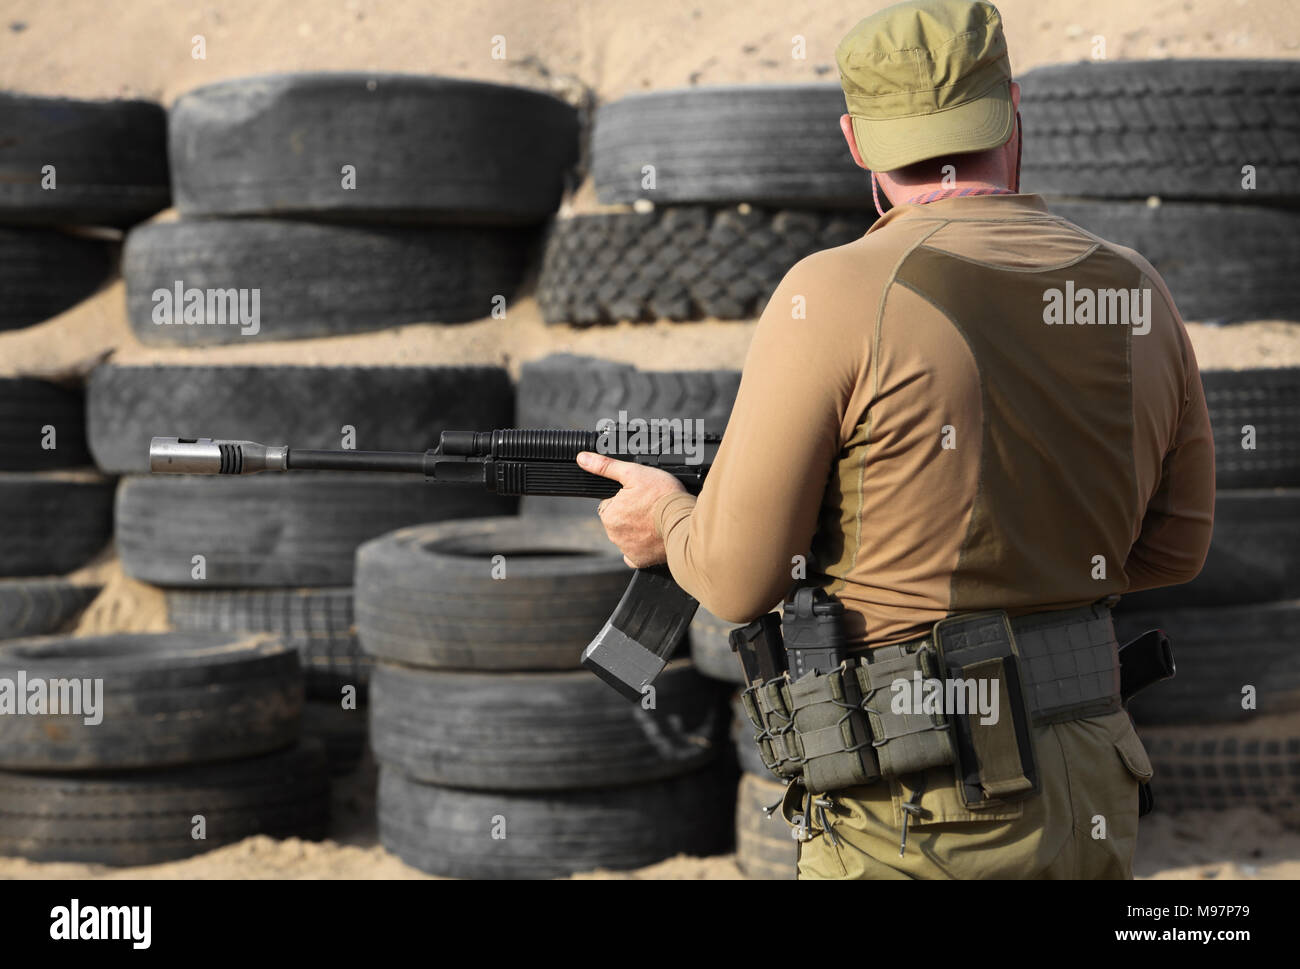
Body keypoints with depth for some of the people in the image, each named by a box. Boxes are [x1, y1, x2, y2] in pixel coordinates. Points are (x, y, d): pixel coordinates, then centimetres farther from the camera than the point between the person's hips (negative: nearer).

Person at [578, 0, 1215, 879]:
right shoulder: (1137, 295, 2)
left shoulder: (836, 299, -14)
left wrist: (670, 520, 14)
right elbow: (1172, 545, 15)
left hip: (914, 816, -5)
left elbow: (739, 580, -8)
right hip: (1092, 805, 6)